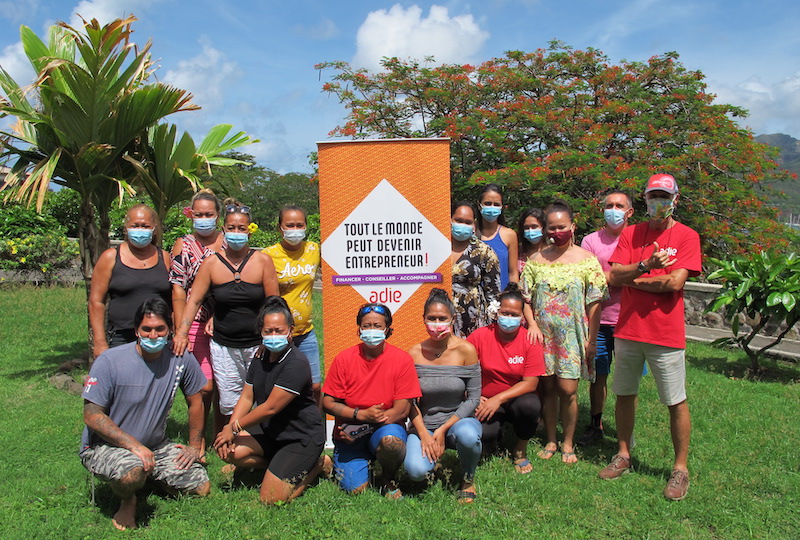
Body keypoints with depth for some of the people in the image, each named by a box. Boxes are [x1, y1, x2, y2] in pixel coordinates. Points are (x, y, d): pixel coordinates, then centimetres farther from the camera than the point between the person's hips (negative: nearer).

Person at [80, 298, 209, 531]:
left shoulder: (181, 360, -8)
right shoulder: (109, 361, -18)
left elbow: (195, 401, 7)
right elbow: (92, 415, -18)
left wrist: (195, 446, 8)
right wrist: (134, 445, -27)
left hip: (156, 445, 5)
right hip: (105, 445, -4)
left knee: (202, 489, -3)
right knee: (133, 471, -37)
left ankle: (152, 477, 24)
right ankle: (127, 502, 0)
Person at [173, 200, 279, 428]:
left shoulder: (262, 261, -3)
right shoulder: (212, 263, 0)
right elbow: (194, 301, 0)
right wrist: (181, 333, -11)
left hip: (257, 344, -1)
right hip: (224, 347, 1)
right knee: (229, 406, 4)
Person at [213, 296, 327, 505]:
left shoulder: (296, 364, -22)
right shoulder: (260, 360, 6)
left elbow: (271, 408, -21)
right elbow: (246, 397, 6)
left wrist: (235, 427, -12)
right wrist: (230, 429, -10)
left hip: (303, 438, -8)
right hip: (273, 436, 8)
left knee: (271, 499, -15)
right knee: (228, 450, -12)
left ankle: (314, 466, 9)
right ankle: (283, 464, 5)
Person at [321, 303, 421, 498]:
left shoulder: (401, 359, -7)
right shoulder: (344, 359, -4)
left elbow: (402, 409, -10)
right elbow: (328, 403, -2)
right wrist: (361, 414, -17)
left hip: (386, 427, -1)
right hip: (349, 433, 1)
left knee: (392, 441, -36)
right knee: (356, 488, -17)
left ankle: (387, 480, -1)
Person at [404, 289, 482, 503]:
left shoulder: (465, 350, -9)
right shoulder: (414, 354, -4)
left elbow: (473, 398, -8)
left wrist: (443, 430, -14)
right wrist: (424, 434, -13)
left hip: (458, 420, -1)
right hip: (424, 424, 1)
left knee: (468, 435, -37)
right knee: (416, 470, -26)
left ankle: (468, 479, -3)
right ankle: (434, 453, 14)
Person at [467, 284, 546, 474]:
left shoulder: (530, 341, -8)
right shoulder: (480, 336, -8)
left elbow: (530, 383, -13)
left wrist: (498, 398, -23)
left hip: (517, 399, 1)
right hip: (485, 400, -1)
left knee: (530, 405, -35)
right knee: (483, 435, -30)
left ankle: (520, 450, -2)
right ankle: (493, 438, 13)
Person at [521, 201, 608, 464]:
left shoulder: (587, 260, -2)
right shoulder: (536, 260, 4)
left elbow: (594, 304, -3)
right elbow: (525, 299, 5)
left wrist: (591, 340, -6)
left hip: (572, 335, -2)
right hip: (543, 334, 2)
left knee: (568, 390, -3)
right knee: (548, 388, 8)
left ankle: (568, 443, 16)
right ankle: (550, 441, 24)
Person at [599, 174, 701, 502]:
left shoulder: (686, 236, -2)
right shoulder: (631, 234, 8)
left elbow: (675, 282, -15)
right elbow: (614, 276, -4)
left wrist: (633, 279, -5)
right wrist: (647, 265, -20)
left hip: (666, 333, -4)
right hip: (627, 329, 4)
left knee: (676, 402, 3)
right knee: (624, 394, 13)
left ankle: (681, 468, 17)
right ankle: (623, 455, 29)